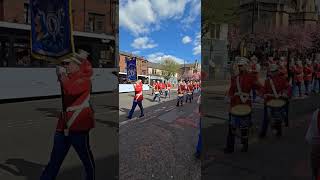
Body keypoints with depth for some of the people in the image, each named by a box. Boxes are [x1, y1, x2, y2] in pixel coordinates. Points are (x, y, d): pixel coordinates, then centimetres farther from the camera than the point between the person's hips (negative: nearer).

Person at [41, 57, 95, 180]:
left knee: (87, 159, 5)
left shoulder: (84, 80, -5)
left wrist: (62, 75, -13)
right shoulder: (66, 80, 16)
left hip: (78, 126, -7)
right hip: (63, 126, 7)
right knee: (54, 160, 14)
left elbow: (71, 90, -24)